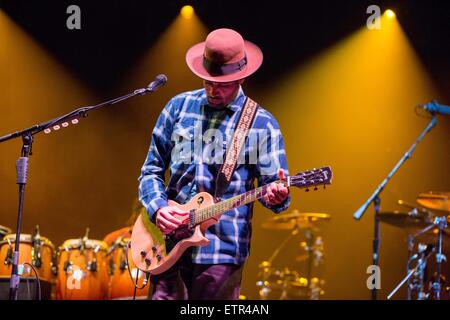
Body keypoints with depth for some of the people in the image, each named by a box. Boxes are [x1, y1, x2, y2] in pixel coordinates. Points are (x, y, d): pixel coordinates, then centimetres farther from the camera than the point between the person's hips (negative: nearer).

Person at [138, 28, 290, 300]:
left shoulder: (262, 124, 0)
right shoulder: (179, 107, 7)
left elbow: (274, 186, 0)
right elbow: (151, 170, 11)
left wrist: (276, 195, -24)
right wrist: (157, 208, -7)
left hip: (222, 250, -2)